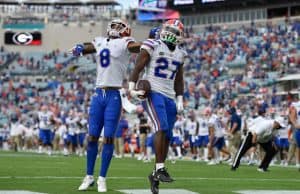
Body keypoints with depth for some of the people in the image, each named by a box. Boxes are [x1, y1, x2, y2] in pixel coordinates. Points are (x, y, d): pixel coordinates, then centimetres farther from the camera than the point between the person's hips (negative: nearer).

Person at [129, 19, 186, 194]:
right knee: (162, 128, -24)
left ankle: (156, 174, 13)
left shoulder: (179, 54, 16)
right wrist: (132, 89, -13)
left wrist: (180, 100, 15)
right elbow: (138, 68, -5)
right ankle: (160, 169, -24)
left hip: (169, 97, 6)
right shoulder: (152, 46, -3)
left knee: (167, 137, 2)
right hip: (153, 92, -6)